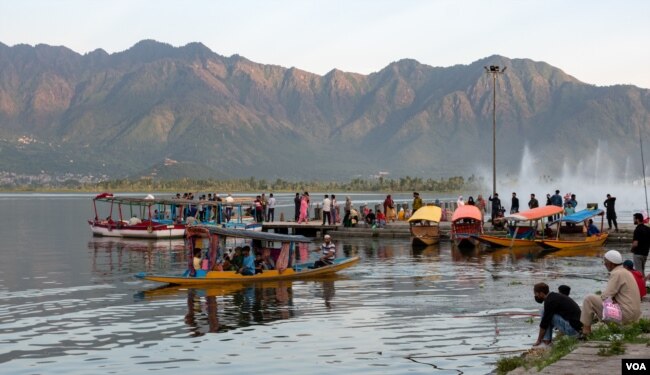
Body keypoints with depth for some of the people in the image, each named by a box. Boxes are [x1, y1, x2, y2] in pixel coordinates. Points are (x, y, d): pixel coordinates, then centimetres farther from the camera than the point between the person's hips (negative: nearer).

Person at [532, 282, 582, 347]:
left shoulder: (549, 301, -14)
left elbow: (544, 324, -11)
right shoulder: (554, 296, 15)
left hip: (572, 328, -10)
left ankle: (546, 340, -4)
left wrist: (539, 340, -1)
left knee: (544, 312, -9)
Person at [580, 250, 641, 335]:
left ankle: (586, 329, -6)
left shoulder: (617, 274, -14)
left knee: (589, 299, -9)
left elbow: (605, 296, -15)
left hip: (625, 314, -10)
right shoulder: (625, 272, 17)